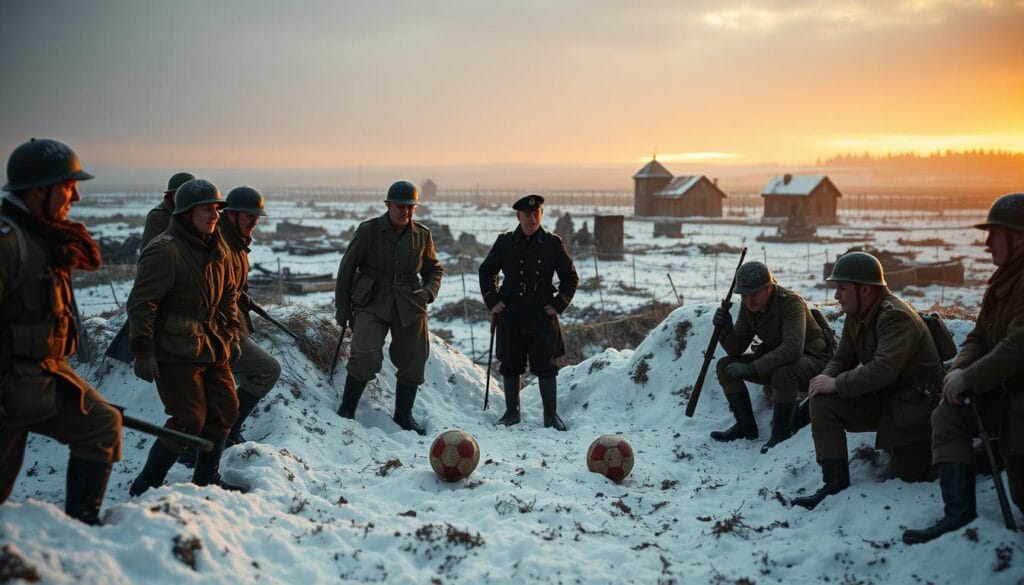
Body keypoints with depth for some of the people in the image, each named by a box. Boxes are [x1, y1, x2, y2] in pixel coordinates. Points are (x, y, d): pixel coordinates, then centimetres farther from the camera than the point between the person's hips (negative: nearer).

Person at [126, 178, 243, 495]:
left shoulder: (218, 248, 9)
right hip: (174, 352, -8)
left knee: (224, 412, 11)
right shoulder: (165, 251, -17)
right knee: (190, 421, -9)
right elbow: (141, 303, -18)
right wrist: (143, 351, -20)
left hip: (211, 347, 9)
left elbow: (228, 294, 22)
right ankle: (145, 487, 7)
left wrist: (231, 334, 15)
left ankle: (206, 478, 29)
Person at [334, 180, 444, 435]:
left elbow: (434, 269, 18)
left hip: (410, 306, 4)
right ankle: (346, 409, -1)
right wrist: (342, 309, 1)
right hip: (372, 304, -4)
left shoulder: (422, 234, 4)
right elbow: (346, 270, 1)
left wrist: (429, 291, -3)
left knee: (412, 362, 8)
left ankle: (404, 415, 30)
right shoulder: (368, 230, -6)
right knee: (366, 356, -21)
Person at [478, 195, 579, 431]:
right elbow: (486, 271, 15)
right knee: (510, 366, 8)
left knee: (546, 366, 1)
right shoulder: (505, 242, 4)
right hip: (510, 317, 1)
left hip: (542, 317, -1)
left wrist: (558, 305, 0)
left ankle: (551, 414, 12)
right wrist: (492, 301, 6)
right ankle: (512, 412, 22)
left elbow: (570, 277, 9)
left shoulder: (553, 243, 2)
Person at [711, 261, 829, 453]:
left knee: (783, 372, -39)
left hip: (811, 360, -7)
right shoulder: (748, 307, -5)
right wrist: (725, 329, -23)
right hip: (777, 359, 7)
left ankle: (781, 433, -19)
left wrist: (752, 368, -40)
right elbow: (736, 350, -1)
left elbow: (793, 348, -40)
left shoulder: (791, 302, -27)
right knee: (725, 366, -7)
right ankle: (746, 425, 2)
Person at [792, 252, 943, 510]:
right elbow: (842, 358, 11)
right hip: (882, 398, 7)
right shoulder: (856, 315, 3)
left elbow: (883, 370, -35)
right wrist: (826, 378, -12)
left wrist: (836, 384, -27)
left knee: (906, 476, 0)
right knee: (822, 403, -14)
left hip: (916, 404, -7)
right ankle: (835, 485, -11)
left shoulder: (896, 316, -24)